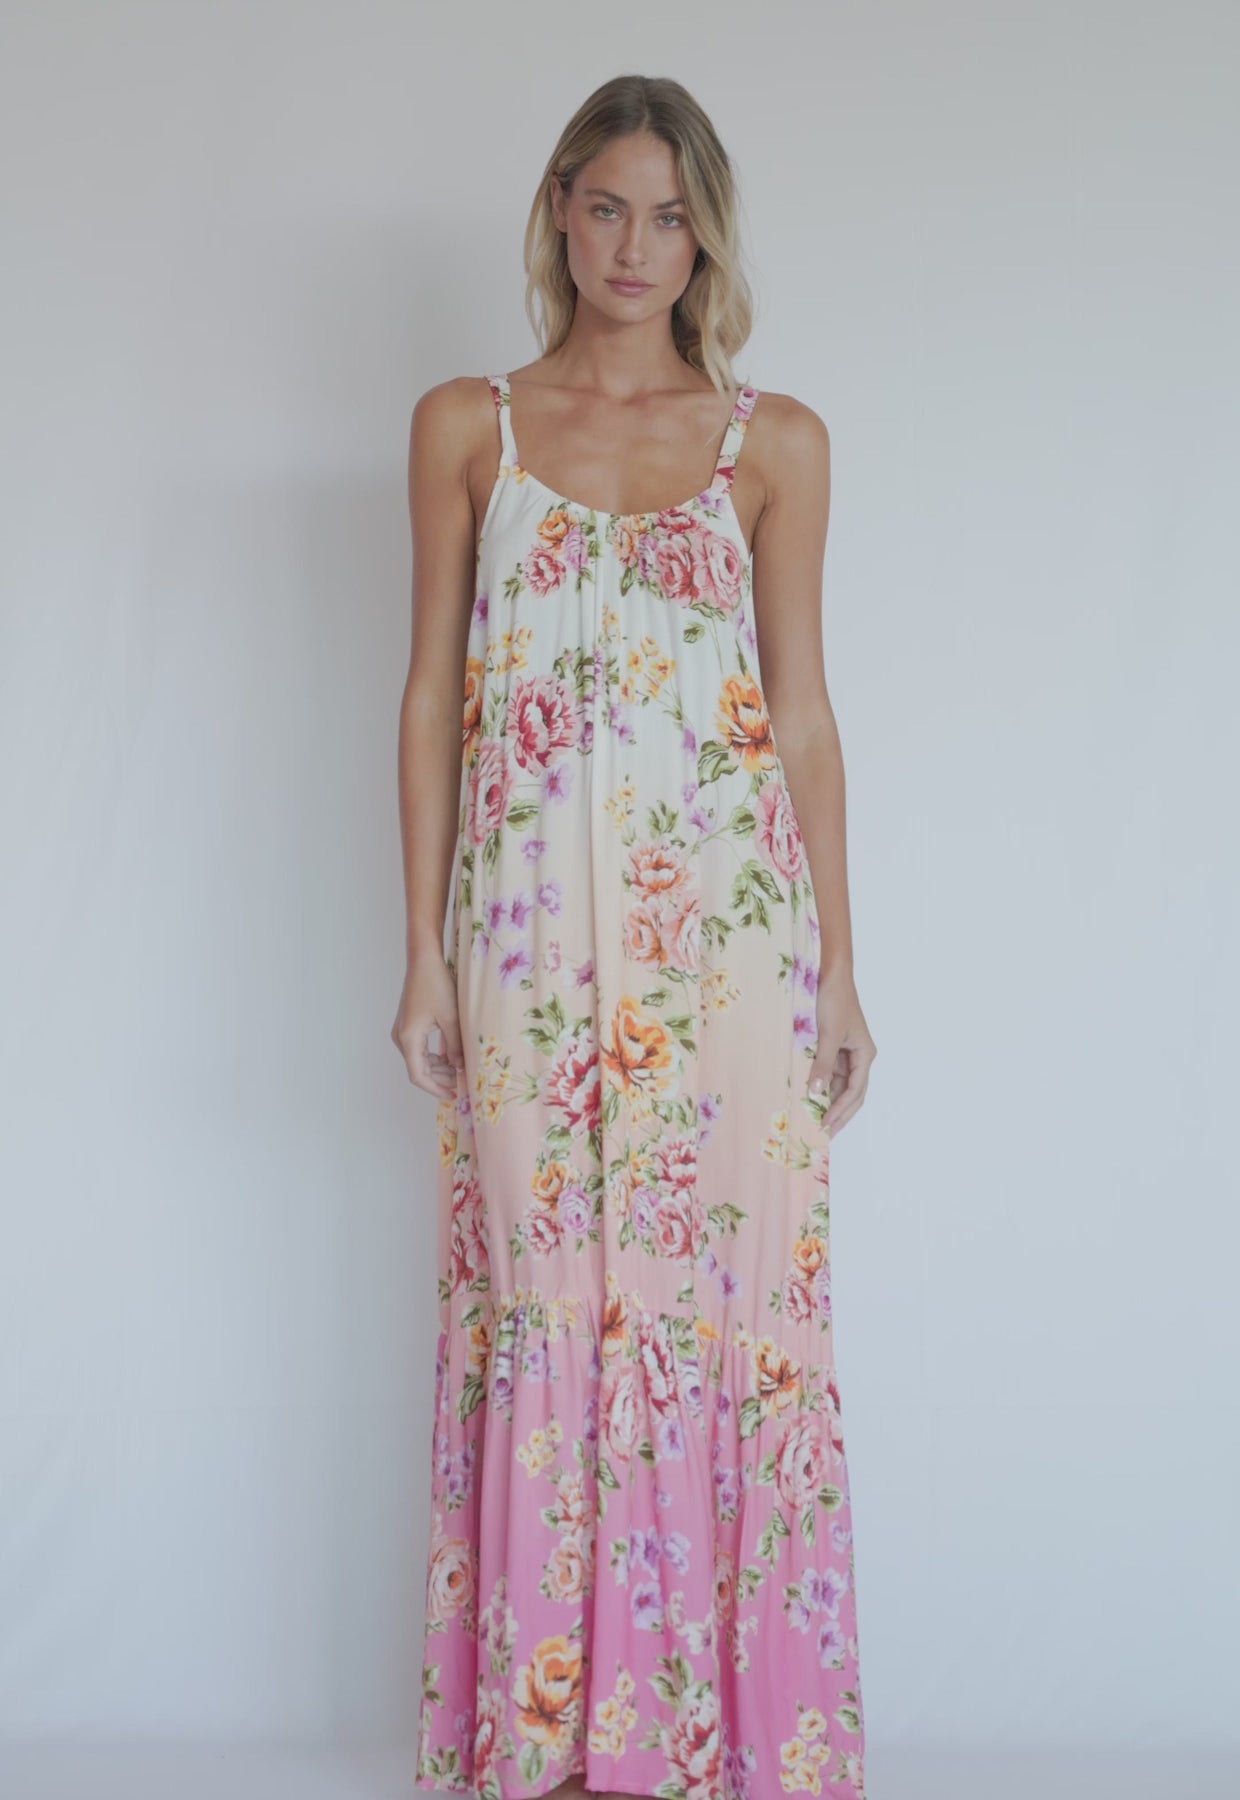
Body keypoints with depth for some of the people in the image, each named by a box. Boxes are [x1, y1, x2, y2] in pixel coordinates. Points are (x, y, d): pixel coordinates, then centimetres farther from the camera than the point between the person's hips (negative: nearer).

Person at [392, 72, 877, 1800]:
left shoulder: (775, 441, 7)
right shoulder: (466, 425, 8)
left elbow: (802, 708, 8)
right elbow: (432, 692, 7)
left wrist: (838, 963, 4)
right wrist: (424, 944, 2)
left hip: (727, 927, 0)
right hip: (531, 928, 0)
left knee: (727, 1299, 2)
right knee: (542, 1302, 5)